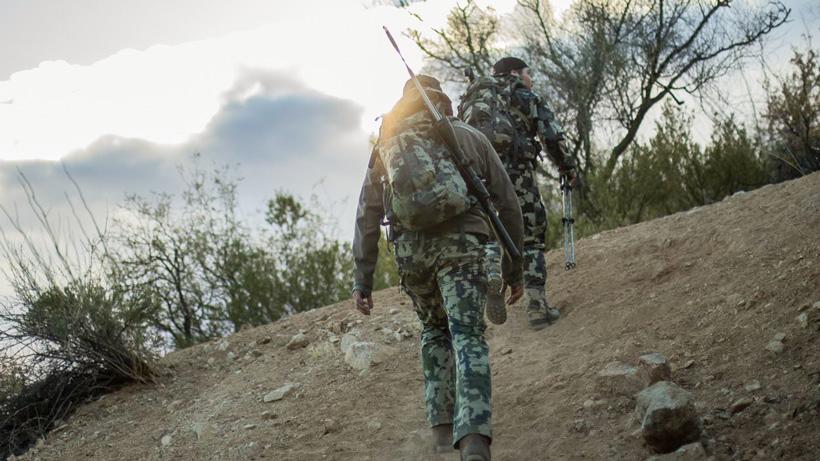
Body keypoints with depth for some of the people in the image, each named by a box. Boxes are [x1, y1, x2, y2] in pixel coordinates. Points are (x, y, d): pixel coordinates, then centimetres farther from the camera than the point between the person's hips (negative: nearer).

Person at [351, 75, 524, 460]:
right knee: (467, 337, -7)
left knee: (434, 329, 24)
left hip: (411, 248, 2)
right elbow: (508, 205, 14)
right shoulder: (471, 137, 18)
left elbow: (367, 216, 13)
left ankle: (442, 425, 17)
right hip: (462, 242, -2)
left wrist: (362, 280, 12)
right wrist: (514, 269, 19)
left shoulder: (387, 145, 21)